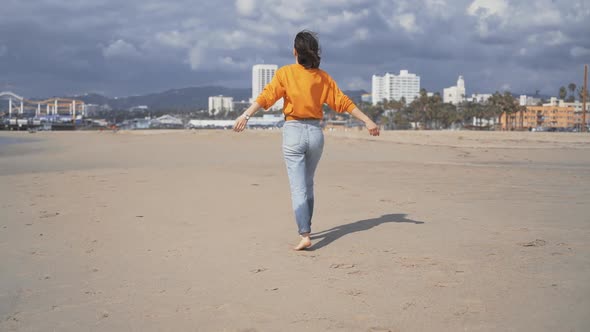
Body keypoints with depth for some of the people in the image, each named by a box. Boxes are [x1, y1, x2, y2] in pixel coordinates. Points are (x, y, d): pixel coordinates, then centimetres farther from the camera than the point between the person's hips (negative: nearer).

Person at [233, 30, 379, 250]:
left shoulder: (285, 73, -3)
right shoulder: (322, 77, 6)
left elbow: (266, 96, -16)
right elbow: (343, 101, 5)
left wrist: (246, 115, -24)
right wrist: (367, 121, 10)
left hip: (294, 132, -3)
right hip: (315, 132, 4)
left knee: (298, 187, -4)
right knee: (308, 184, 20)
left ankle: (305, 235, -13)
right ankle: (305, 228, 31)